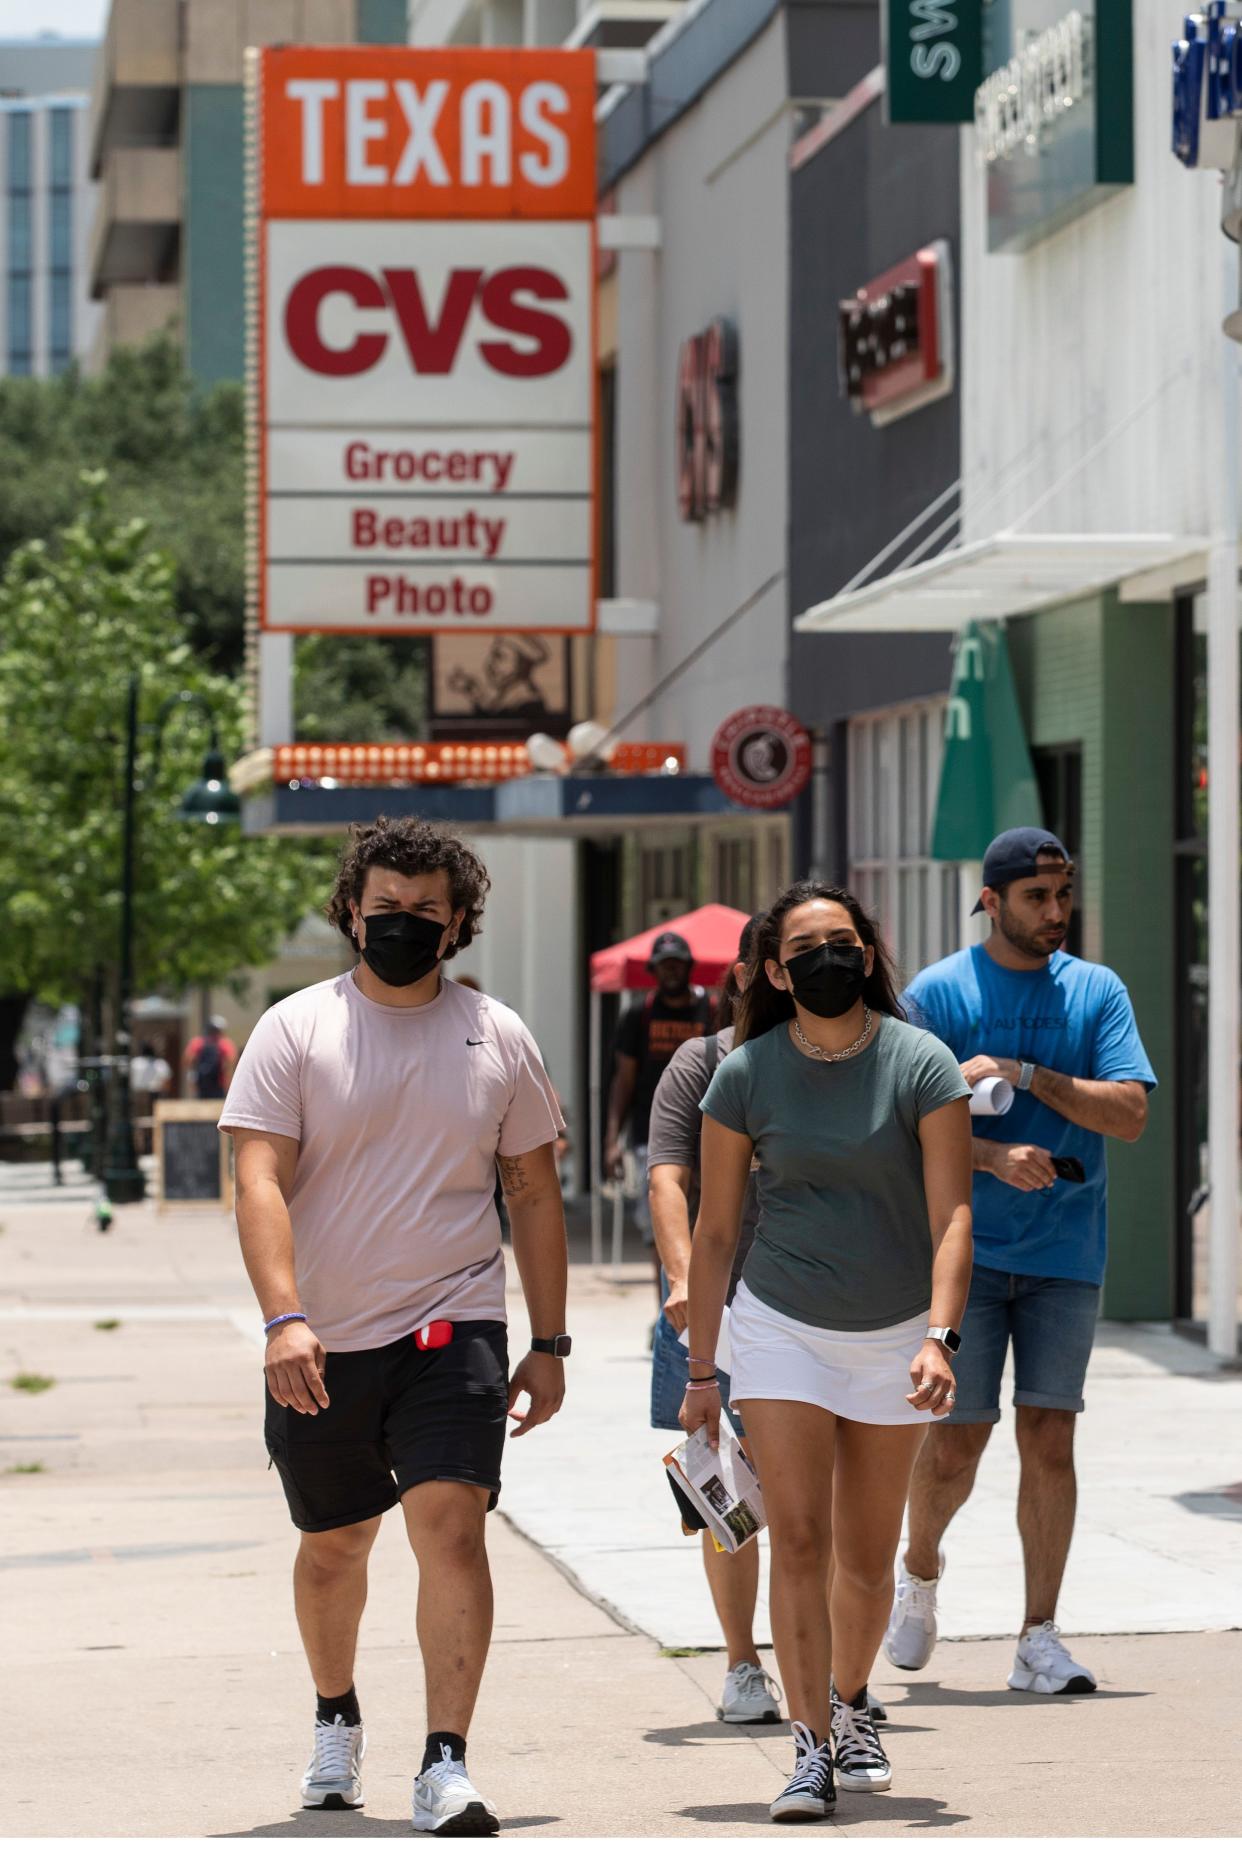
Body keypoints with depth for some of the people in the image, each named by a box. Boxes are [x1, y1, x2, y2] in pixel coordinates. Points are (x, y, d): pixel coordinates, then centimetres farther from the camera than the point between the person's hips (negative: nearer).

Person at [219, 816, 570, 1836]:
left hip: (453, 1329, 0)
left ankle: (446, 1764, -19)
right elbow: (260, 1183, -11)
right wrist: (284, 1318, -24)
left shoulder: (497, 1037, 6)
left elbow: (534, 1195, 12)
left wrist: (549, 1345, 9)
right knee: (332, 1548, 14)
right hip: (322, 1345, 0)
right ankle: (337, 1716, 40)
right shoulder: (295, 1030, -2)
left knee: (450, 1524, -17)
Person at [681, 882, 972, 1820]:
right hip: (781, 1326, 0)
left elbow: (951, 1215, -13)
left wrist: (941, 1337, -27)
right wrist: (700, 1371, 2)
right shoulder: (746, 1075, -4)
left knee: (867, 1555, 9)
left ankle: (851, 1706, 33)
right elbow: (714, 1231, 3)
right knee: (799, 1539, -11)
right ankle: (812, 1749, -11)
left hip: (895, 1330, 0)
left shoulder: (922, 1064, -8)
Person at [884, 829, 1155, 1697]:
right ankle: (921, 1572, 30)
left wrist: (1025, 1074, -16)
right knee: (957, 1443, 0)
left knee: (1049, 1437, -3)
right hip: (964, 1249, -2)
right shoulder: (936, 994, -1)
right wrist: (994, 1156, -21)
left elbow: (1129, 1112, -6)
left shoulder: (1098, 992, 5)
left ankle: (1040, 1638, 3)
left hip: (1066, 1254, 2)